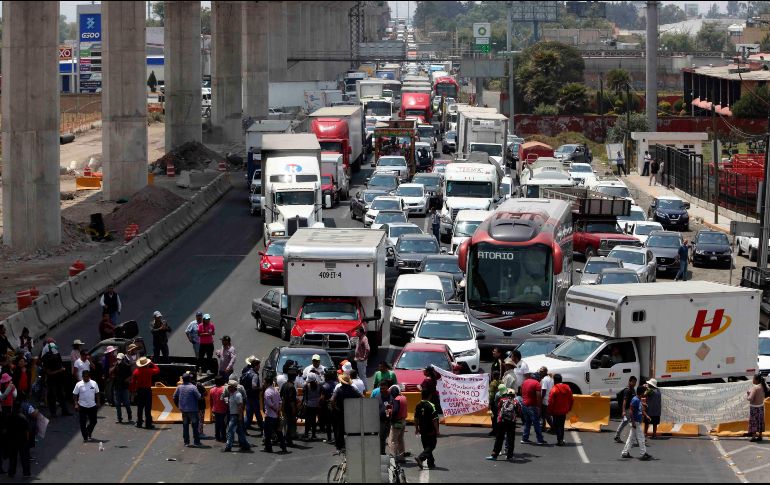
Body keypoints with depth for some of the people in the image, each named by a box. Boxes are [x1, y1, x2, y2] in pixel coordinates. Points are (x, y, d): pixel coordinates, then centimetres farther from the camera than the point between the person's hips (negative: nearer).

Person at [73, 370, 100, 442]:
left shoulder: (94, 383, 2)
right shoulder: (79, 384, -4)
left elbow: (97, 393, 9)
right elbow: (75, 395, -1)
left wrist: (98, 403, 5)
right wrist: (76, 404, -9)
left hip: (92, 406, 2)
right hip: (82, 406, -2)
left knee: (93, 421, 9)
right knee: (83, 422, -1)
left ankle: (88, 433, 33)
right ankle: (85, 437, 7)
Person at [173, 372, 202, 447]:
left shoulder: (179, 387, 0)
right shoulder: (193, 387, -16)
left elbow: (175, 397, 7)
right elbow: (199, 397, -15)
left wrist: (178, 406, 18)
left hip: (183, 410, 5)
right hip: (192, 410, -5)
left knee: (185, 426, 13)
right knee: (195, 426, 4)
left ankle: (186, 442, 14)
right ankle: (196, 442, 3)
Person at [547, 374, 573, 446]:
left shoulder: (554, 389, -16)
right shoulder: (567, 388, 3)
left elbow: (550, 402, -17)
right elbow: (571, 400, 9)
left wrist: (550, 411, -6)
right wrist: (569, 408, 20)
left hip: (556, 411, -6)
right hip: (564, 411, 6)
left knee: (557, 426, 1)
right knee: (561, 426, 18)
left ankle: (560, 440, -7)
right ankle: (561, 439, 23)